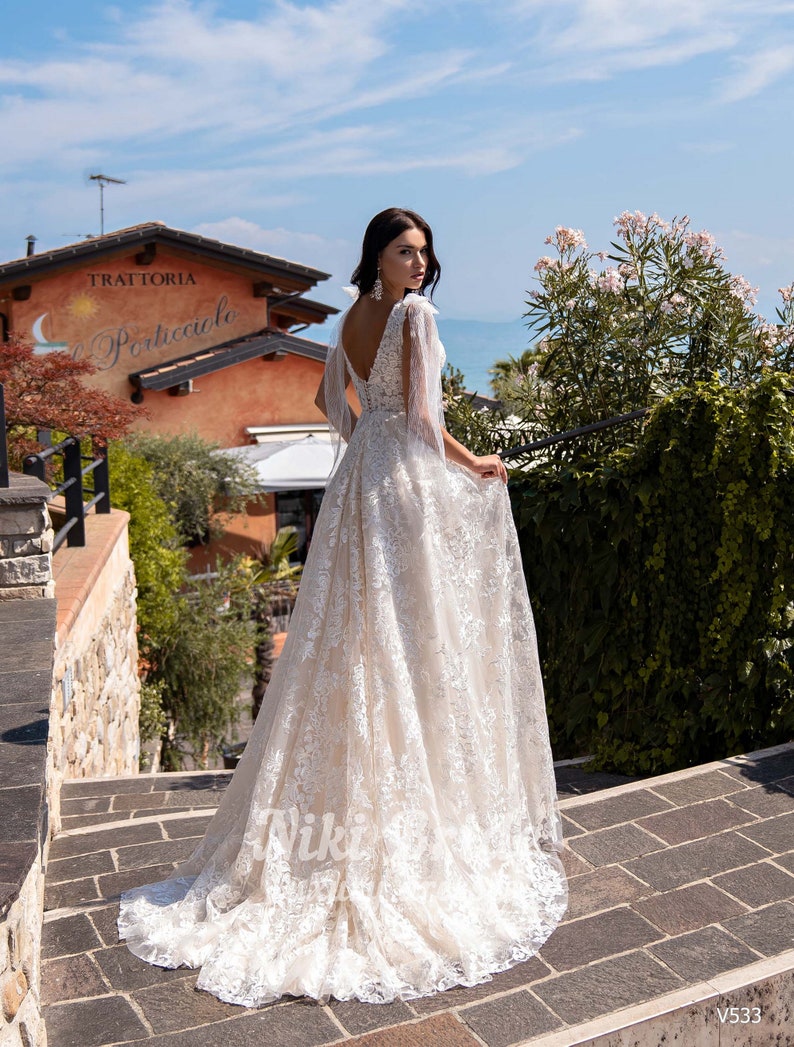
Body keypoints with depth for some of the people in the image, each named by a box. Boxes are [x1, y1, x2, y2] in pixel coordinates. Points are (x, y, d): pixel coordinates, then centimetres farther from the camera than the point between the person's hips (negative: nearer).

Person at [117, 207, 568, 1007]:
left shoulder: (353, 316, 11)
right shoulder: (414, 314, -13)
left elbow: (331, 398, 21)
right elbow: (421, 415, -19)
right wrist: (474, 464, -7)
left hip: (361, 477, 8)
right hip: (409, 482, -8)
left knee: (355, 630, 13)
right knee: (414, 630, 0)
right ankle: (424, 810, 12)